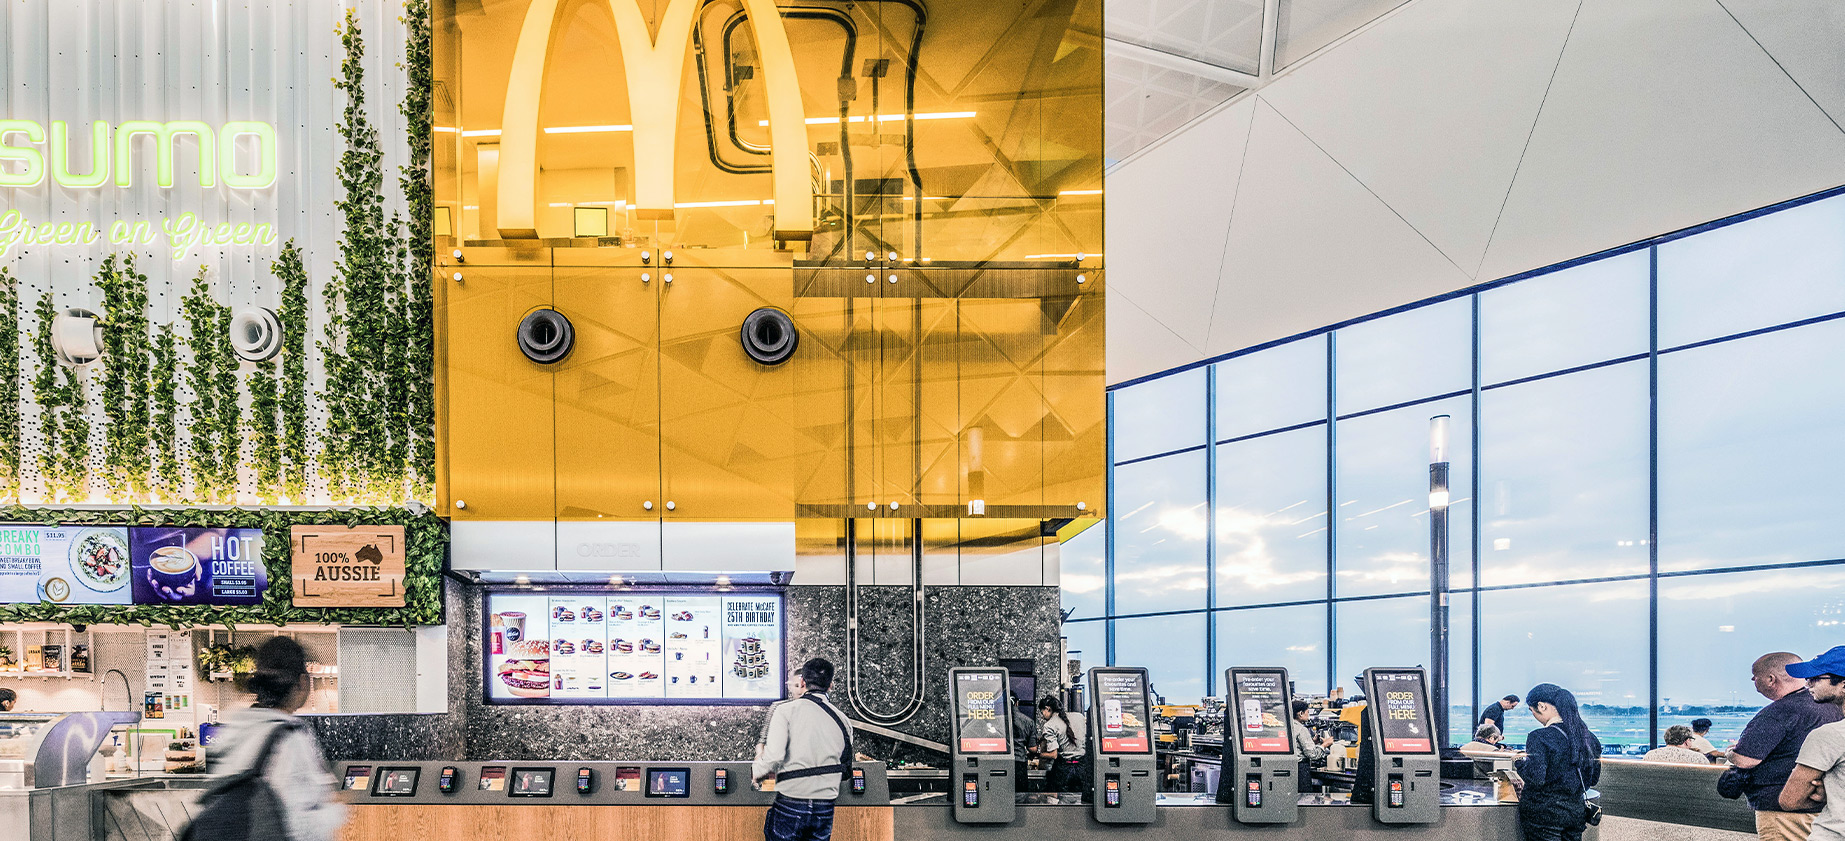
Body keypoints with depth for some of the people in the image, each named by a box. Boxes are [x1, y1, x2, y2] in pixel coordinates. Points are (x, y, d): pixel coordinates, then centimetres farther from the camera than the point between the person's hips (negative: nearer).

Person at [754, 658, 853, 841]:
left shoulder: (785, 711, -5)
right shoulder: (841, 720, 8)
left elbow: (774, 756, -16)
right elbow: (845, 771, 14)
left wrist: (756, 771, 3)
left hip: (790, 805, -4)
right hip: (825, 810, 4)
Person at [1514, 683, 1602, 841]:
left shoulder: (1539, 738, -18)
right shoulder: (1589, 737, 4)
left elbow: (1536, 779, -22)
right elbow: (1594, 779, 12)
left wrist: (1519, 762, -4)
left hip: (1544, 813, -6)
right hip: (1576, 811, 6)